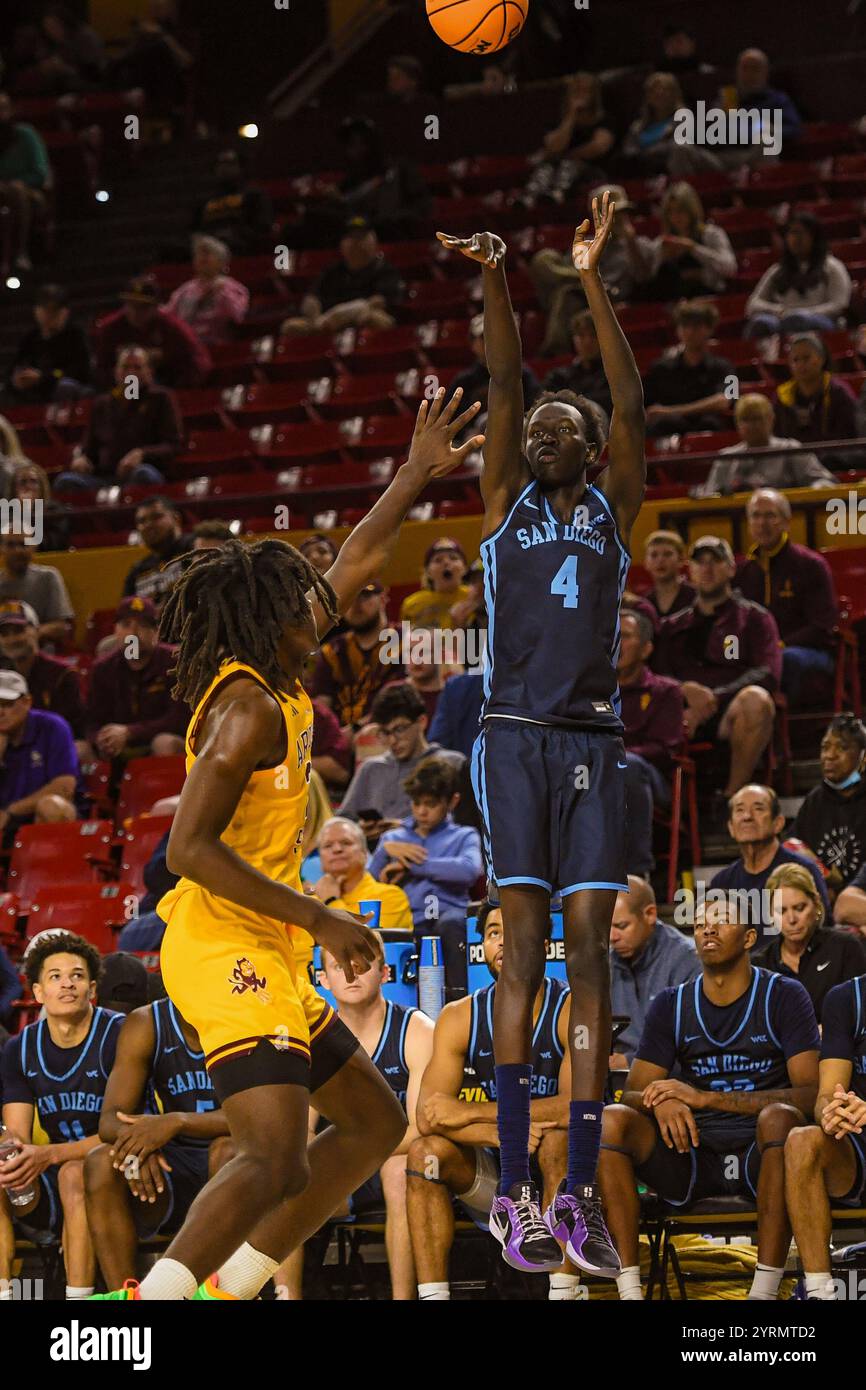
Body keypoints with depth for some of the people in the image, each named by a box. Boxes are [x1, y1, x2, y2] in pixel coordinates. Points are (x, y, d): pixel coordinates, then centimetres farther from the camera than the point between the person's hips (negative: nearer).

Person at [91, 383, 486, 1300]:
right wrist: (321, 920, -21)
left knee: (373, 1122, 16)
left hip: (261, 956, 11)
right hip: (223, 947, -11)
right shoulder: (250, 707, -15)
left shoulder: (278, 687, 13)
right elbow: (190, 849, -23)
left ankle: (227, 1290, 11)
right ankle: (152, 1303, -26)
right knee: (278, 1160, -23)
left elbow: (355, 566, 28)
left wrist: (419, 474, 33)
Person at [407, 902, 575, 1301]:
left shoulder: (571, 1010, -10)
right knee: (425, 1150, -22)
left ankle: (563, 1292, -33)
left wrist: (472, 1112, -24)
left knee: (559, 1139, -34)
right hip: (492, 1182, 3)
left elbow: (577, 1106, -25)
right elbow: (428, 1115, -12)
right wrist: (500, 1133, -30)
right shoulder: (459, 1018, 0)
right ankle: (432, 1295, -27)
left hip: (558, 1178, -3)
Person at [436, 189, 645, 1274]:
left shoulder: (614, 511, 13)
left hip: (594, 741, 1)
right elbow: (504, 385, 0)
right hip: (514, 735, -1)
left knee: (589, 950, -4)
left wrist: (593, 282, -8)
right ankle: (515, 1189, -7)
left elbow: (630, 403, 1)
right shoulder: (505, 503, 11)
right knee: (525, 942, -8)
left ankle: (580, 1194, -6)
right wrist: (494, 282, -12)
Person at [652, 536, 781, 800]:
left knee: (755, 699, -37)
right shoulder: (672, 626, 27)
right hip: (687, 711, 1)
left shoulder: (755, 617, 17)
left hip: (732, 712, -1)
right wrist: (686, 690, -12)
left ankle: (733, 794, -27)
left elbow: (767, 674, 1)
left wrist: (714, 698, -13)